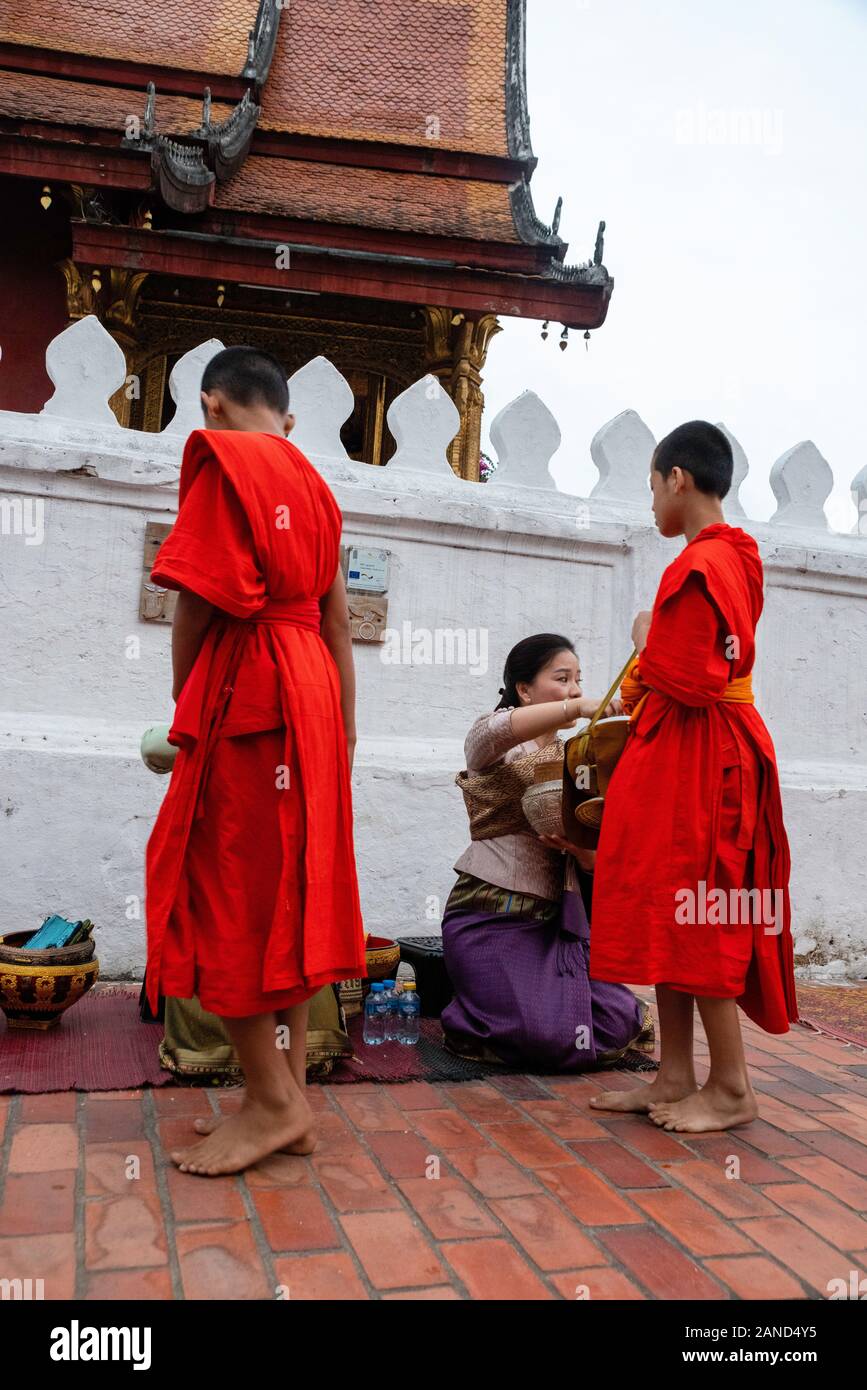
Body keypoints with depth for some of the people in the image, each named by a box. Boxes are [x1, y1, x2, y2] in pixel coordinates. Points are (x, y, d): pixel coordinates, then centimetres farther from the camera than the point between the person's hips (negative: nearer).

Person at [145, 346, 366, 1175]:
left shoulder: (220, 459, -3)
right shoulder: (312, 483, 19)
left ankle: (272, 1099, 1)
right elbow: (337, 618, 15)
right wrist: (344, 726, 17)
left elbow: (197, 600, -10)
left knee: (226, 896, -2)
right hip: (310, 693, 8)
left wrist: (182, 708, 1)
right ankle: (291, 1093, 14)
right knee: (291, 894, 9)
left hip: (242, 693, -8)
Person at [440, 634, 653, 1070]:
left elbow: (594, 859, 10)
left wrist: (579, 845, -15)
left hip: (553, 918, 6)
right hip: (491, 916, -6)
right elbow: (490, 733, -30)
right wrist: (577, 707, -39)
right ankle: (466, 1022, 11)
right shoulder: (499, 747, -1)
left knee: (620, 1023, -7)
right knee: (548, 1037, -19)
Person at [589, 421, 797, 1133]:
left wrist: (646, 645, -6)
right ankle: (675, 1078, 20)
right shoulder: (735, 557, 14)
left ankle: (731, 1088, 10)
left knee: (694, 918, -2)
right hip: (686, 759, 10)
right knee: (671, 920, 12)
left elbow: (691, 684, -22)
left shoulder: (697, 566, -17)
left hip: (694, 760, -10)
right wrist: (642, 689, 15)